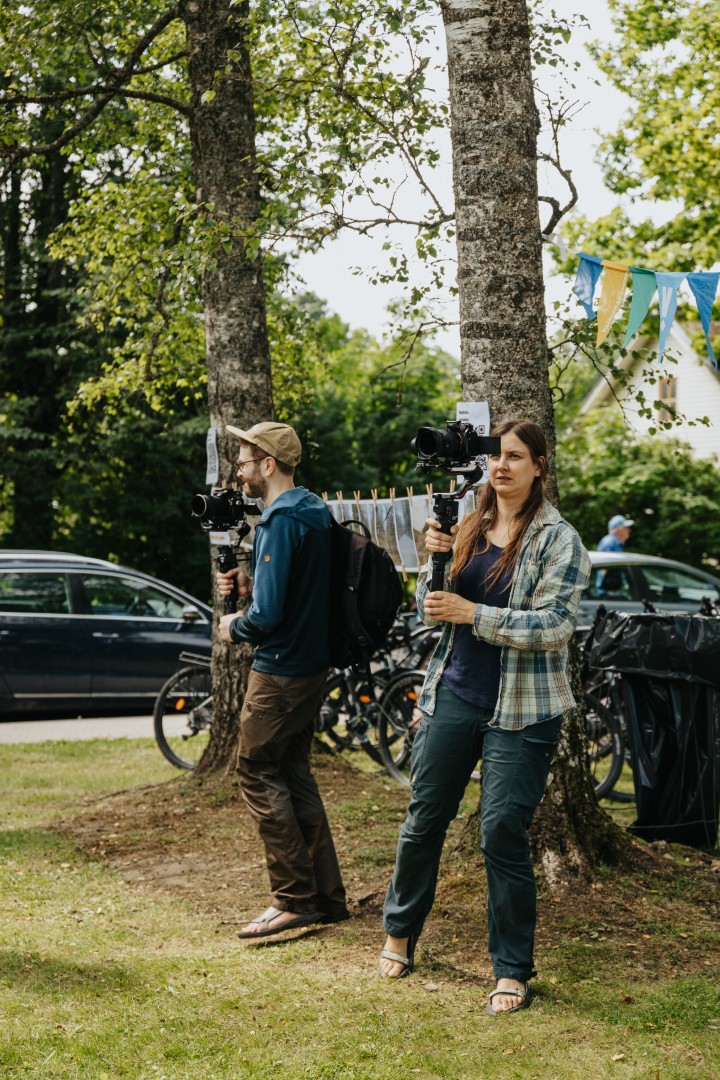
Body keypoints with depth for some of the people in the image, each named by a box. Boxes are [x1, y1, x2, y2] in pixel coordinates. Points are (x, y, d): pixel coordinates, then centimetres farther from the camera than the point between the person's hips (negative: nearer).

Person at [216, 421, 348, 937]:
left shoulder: (281, 521, -20)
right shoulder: (316, 509, 11)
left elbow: (268, 614, -25)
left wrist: (234, 627, -5)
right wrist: (249, 583, 9)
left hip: (280, 671, -10)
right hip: (314, 664, 10)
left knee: (259, 775, -1)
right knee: (295, 774, 15)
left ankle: (295, 899, 0)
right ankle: (328, 896, 18)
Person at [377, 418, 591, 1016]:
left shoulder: (559, 539, -5)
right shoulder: (468, 528, 9)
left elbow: (554, 625, -15)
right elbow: (429, 611, 10)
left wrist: (472, 613, -20)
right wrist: (435, 561, -9)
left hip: (520, 710, -4)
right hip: (453, 693, 4)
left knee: (503, 834, -7)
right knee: (424, 819, 10)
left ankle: (513, 971, 6)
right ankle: (400, 933, 31)